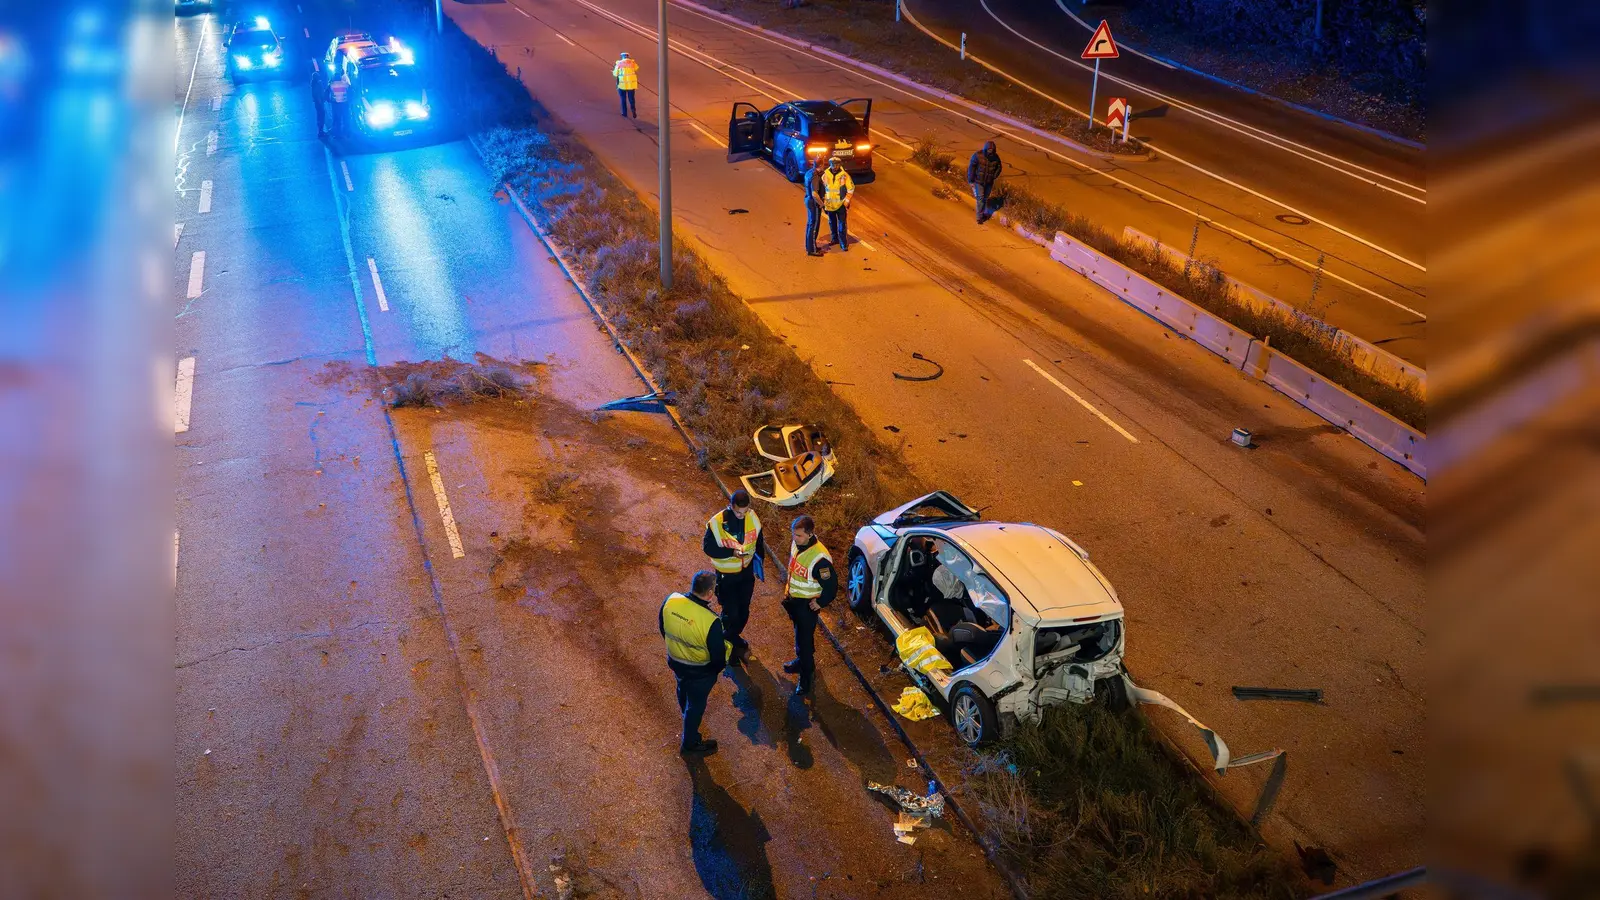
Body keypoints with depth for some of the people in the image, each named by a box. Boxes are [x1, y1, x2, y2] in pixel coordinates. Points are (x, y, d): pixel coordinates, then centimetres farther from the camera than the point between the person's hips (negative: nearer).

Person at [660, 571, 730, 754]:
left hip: (675, 662, 5)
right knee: (696, 704, 21)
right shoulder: (710, 621, -38)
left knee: (683, 690, 35)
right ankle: (689, 743, 43)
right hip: (700, 671, -5)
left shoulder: (670, 601, -23)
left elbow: (663, 629, -2)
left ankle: (687, 716, 67)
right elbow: (719, 656, -25)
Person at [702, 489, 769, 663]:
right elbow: (708, 547, -17)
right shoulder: (717, 523, -27)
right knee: (731, 612, 4)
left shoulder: (752, 517, -14)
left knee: (743, 610, 19)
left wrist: (760, 557, -3)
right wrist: (732, 552, -29)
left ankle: (732, 637, 45)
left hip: (747, 571, 5)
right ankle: (733, 644, 30)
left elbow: (758, 538, 4)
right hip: (726, 575, -4)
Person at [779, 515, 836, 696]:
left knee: (804, 639, 3)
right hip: (793, 598, 8)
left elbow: (831, 585, -26)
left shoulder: (819, 558, -34)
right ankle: (803, 661, 49)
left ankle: (805, 677, 20)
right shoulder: (796, 544, -10)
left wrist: (820, 603, -17)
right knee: (799, 633, 27)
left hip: (807, 604, -8)